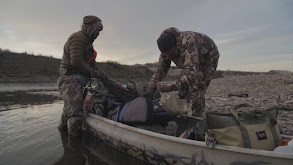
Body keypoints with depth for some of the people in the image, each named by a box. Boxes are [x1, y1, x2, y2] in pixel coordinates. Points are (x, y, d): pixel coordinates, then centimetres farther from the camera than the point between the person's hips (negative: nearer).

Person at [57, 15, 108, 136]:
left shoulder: (87, 42, 25)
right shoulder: (78, 37, -9)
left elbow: (92, 62, 20)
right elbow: (76, 61, -21)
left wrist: (101, 74, 4)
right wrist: (95, 73, -14)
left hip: (76, 82, 11)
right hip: (71, 81, -11)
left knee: (69, 112, 20)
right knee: (75, 114, -13)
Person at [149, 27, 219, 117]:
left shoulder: (187, 42, -41)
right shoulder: (166, 48, -17)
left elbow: (192, 72, -49)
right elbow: (161, 67, -9)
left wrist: (172, 87, -60)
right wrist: (153, 81, -29)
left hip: (208, 58, -7)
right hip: (192, 62, 7)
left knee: (196, 91, -19)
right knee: (182, 90, 6)